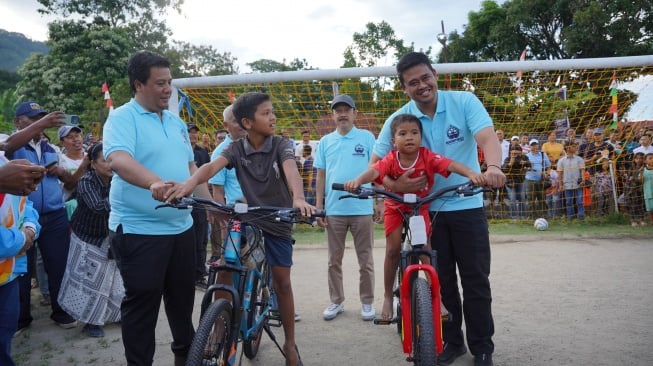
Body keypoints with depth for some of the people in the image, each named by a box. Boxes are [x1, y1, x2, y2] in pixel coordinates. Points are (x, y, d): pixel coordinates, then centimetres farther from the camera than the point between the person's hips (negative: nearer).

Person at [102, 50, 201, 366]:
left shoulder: (176, 122, 13)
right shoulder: (122, 118, -10)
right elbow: (117, 159, -28)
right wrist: (154, 182, -46)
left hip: (180, 227, 7)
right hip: (138, 231, -7)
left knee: (182, 296, 19)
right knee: (142, 303, 2)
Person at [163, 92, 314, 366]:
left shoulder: (281, 145, -12)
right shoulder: (236, 149, -9)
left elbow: (290, 169, -31)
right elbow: (213, 166, -27)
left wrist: (298, 198, -53)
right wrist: (189, 184, -50)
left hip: (278, 221, -1)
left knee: (282, 282, 4)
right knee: (225, 272, -10)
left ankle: (290, 343, 20)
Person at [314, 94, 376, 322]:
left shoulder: (367, 137, 1)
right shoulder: (325, 141, 8)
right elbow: (321, 175, 9)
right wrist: (318, 206, 4)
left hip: (362, 209, -2)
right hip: (334, 210, 2)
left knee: (365, 260, 7)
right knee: (334, 260, 10)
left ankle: (367, 302, 20)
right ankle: (336, 301, 23)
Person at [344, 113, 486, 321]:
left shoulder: (427, 157, -23)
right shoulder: (391, 160, -24)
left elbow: (451, 164, -37)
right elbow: (374, 171, -41)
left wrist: (471, 174, -56)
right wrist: (358, 181, -63)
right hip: (395, 207, 0)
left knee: (426, 249, -6)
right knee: (393, 250, -6)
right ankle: (388, 296, 10)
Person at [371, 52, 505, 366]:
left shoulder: (464, 102, -10)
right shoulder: (398, 119, -6)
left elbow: (487, 137, -24)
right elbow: (375, 163, -6)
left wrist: (493, 167, -46)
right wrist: (395, 185, -26)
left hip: (467, 206, -1)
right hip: (428, 209, 2)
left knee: (475, 279, 4)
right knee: (442, 280, 10)